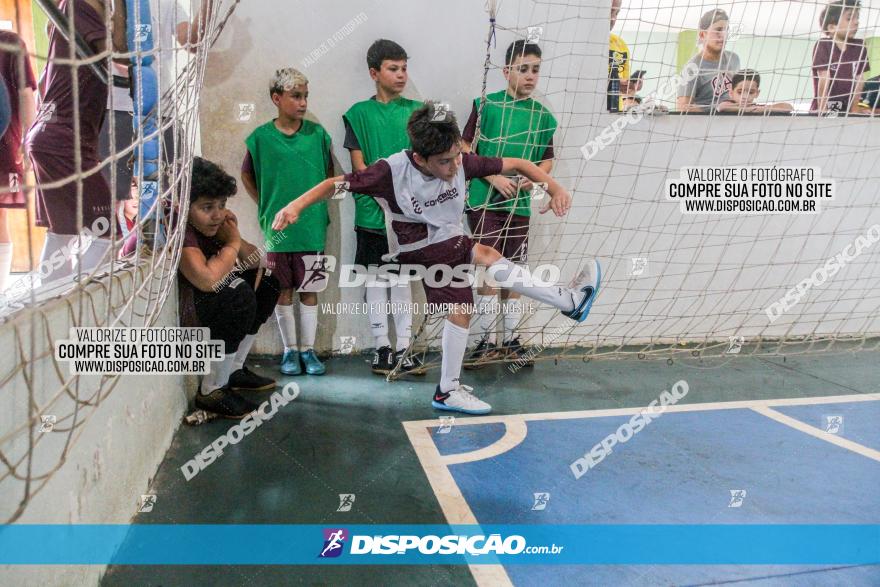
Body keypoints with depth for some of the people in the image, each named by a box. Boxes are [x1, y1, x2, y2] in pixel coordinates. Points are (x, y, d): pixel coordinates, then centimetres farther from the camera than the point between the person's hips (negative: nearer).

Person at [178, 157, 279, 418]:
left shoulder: (212, 224, -3)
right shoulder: (181, 231, -27)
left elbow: (256, 261, 7)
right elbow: (207, 278, -44)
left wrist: (233, 238, -14)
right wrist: (233, 244, -25)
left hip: (209, 301, 10)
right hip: (183, 309, -10)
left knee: (268, 278, 12)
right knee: (239, 297, -31)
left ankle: (234, 369, 16)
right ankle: (211, 392, -15)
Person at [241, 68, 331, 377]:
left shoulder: (317, 133, -1)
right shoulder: (261, 137, -4)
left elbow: (329, 172, 12)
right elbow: (247, 176, 10)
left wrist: (318, 206, 6)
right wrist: (267, 207, 4)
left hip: (312, 227, 1)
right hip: (277, 230, -1)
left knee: (309, 290, 8)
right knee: (284, 292, 9)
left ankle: (308, 350, 20)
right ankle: (290, 350, 22)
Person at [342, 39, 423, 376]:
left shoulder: (416, 110, 8)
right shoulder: (359, 114, 2)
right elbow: (359, 165, -2)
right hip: (373, 211, -1)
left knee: (403, 278, 6)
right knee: (376, 278, 4)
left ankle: (403, 349, 12)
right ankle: (382, 348, 14)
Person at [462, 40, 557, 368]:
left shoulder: (543, 116, 7)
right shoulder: (486, 106, -3)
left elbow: (547, 160, 13)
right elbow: (465, 151, -3)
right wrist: (494, 178, -13)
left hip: (519, 204, 3)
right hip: (484, 202, -3)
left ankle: (511, 341, 22)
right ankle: (486, 341, 11)